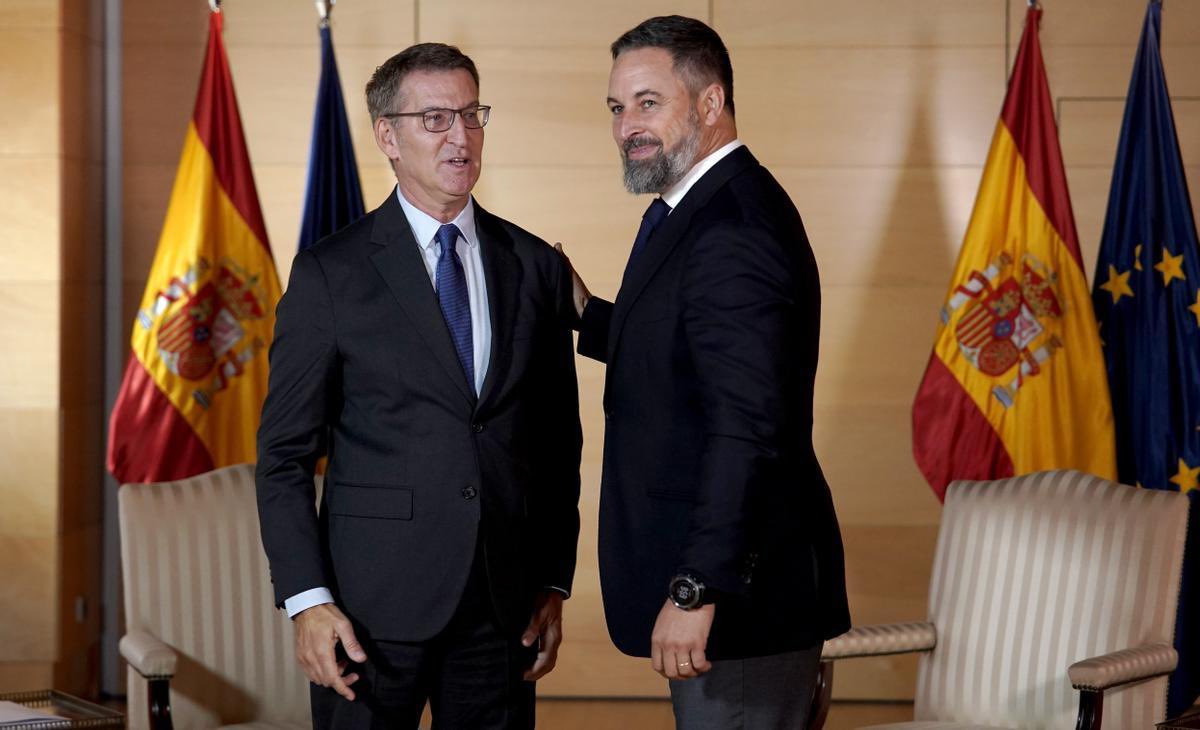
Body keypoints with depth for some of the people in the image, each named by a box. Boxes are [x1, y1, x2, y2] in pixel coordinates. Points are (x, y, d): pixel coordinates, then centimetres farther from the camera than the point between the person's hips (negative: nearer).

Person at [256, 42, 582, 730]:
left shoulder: (538, 267, 8)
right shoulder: (330, 273, -1)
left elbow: (559, 443, 12)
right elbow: (285, 455, -2)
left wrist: (555, 583, 7)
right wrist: (308, 600, -10)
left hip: (505, 602, 3)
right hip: (375, 601, -3)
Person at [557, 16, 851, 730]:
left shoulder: (734, 229, -20)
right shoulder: (701, 209, 13)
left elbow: (746, 426, -27)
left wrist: (696, 590, -27)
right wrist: (587, 313, 10)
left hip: (741, 589, -10)